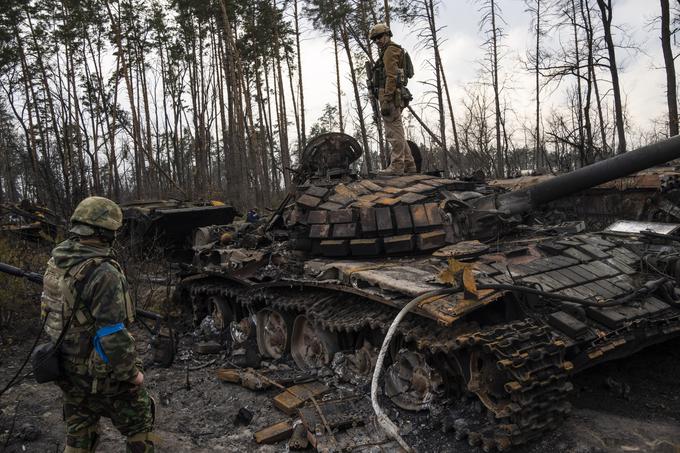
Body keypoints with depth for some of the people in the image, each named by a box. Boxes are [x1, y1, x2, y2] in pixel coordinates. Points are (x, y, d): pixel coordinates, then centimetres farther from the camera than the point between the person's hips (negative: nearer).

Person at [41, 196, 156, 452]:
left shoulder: (56, 262, -1)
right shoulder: (103, 273, -27)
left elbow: (51, 310, 11)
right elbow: (113, 337, -29)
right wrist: (132, 372, -15)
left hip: (68, 371, 8)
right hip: (101, 376, -8)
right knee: (139, 426, 14)